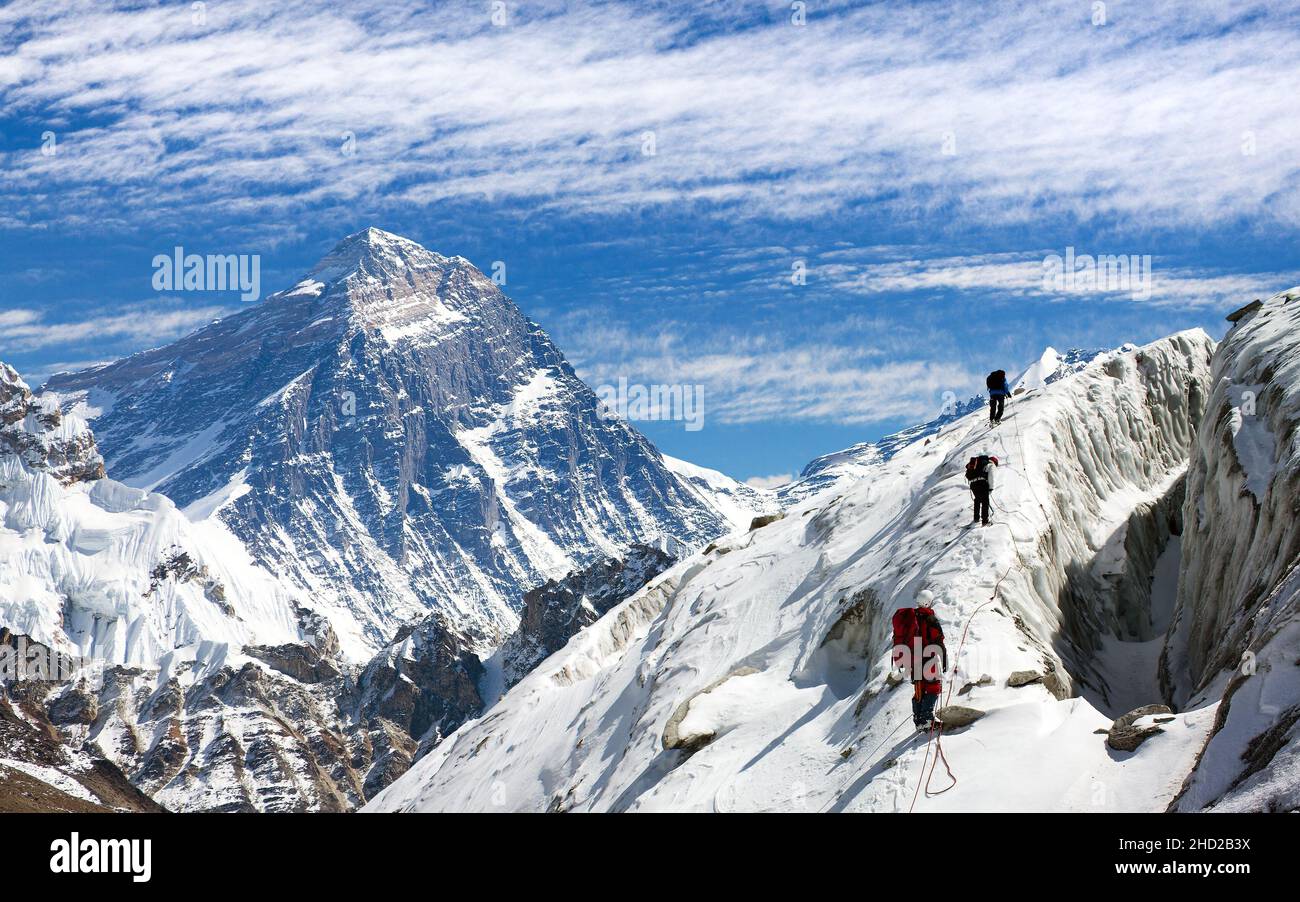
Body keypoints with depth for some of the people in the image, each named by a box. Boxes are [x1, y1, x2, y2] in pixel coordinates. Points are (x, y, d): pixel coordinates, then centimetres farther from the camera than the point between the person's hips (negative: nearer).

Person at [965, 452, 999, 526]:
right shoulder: (990, 464, 12)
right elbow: (990, 477, -2)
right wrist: (991, 488, -1)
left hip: (972, 483, 6)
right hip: (982, 483, -6)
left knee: (977, 500, 26)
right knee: (985, 501, 3)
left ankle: (976, 518, 32)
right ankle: (984, 521, -2)